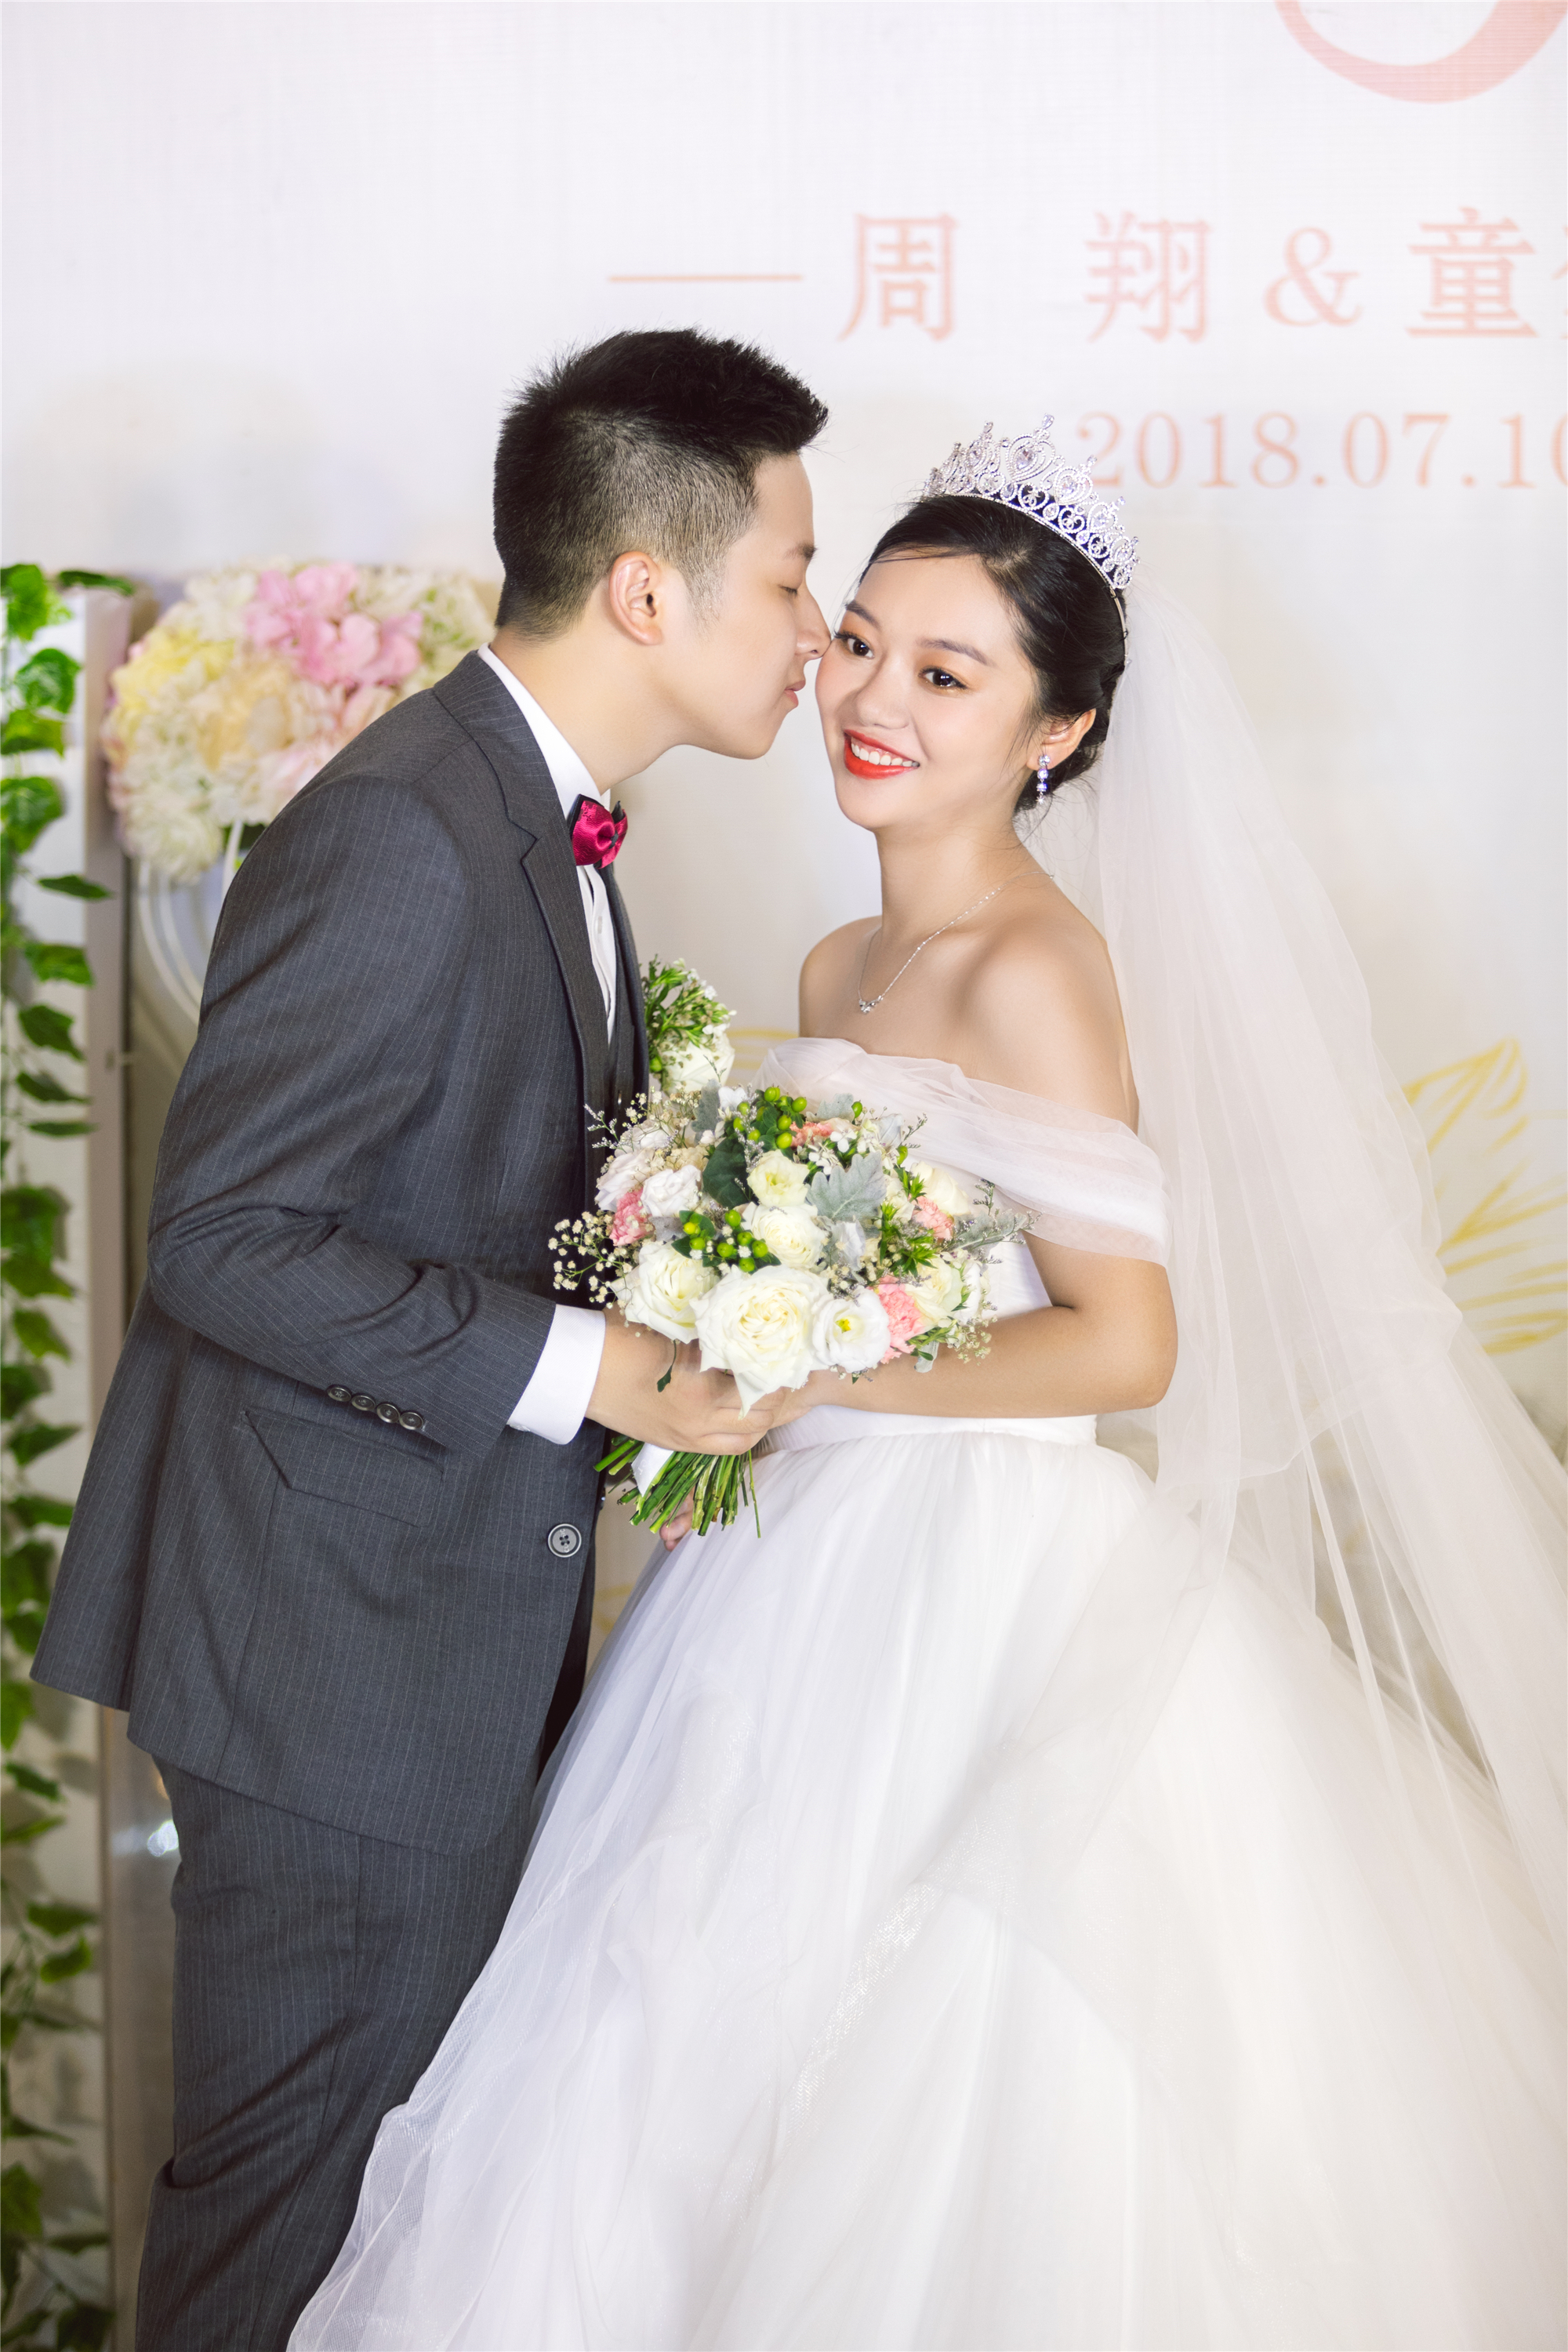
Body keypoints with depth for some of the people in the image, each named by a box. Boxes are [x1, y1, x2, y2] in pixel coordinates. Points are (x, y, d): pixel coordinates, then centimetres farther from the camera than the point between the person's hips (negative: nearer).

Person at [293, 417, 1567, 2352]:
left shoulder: (1034, 972, -13)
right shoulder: (844, 970, 12)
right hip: (818, 1569, 8)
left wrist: (792, 1377, -17)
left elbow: (1126, 1340, -18)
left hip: (972, 1591, -8)